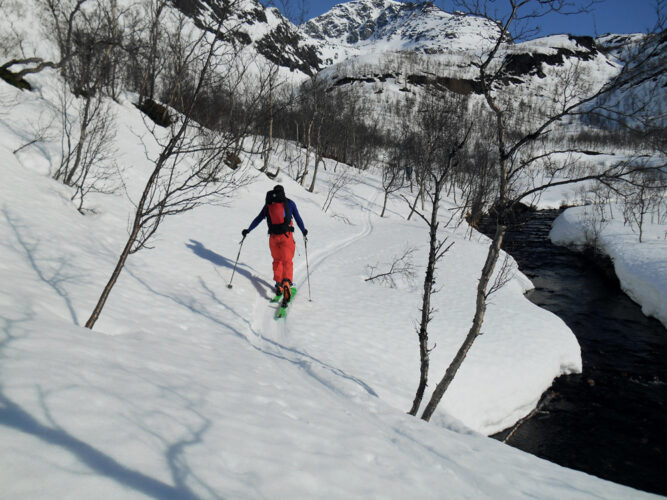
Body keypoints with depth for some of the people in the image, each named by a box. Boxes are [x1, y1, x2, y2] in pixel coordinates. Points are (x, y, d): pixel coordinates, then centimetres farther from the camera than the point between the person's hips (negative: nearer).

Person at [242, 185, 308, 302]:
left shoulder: (268, 205, 10)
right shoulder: (290, 203, 6)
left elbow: (258, 219, 14)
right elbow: (298, 219, 10)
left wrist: (248, 230, 25)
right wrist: (303, 231, 25)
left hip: (273, 237, 2)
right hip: (286, 236, -2)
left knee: (277, 260, 19)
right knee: (287, 261, -2)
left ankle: (278, 284, 10)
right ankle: (286, 282, -24)